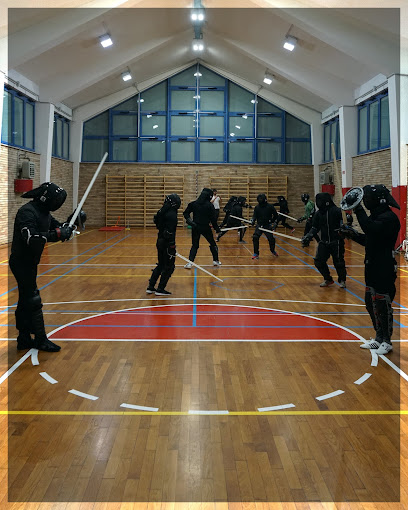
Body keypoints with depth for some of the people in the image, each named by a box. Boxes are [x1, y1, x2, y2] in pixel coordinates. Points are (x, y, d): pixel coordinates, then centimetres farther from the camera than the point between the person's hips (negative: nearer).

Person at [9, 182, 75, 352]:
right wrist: (57, 234, -31)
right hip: (22, 263, -10)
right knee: (33, 301, -5)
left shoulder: (43, 212, 9)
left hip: (30, 262, 10)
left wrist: (67, 227, -4)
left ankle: (24, 339, 23)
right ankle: (40, 340, 4)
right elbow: (31, 238, -34)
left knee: (25, 302, 15)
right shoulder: (27, 212, -21)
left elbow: (56, 226, 18)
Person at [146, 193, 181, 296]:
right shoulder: (172, 214, -19)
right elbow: (169, 232, -24)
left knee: (161, 265, 20)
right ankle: (160, 289, 6)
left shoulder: (162, 212, 9)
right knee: (169, 267, 3)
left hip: (160, 241, 9)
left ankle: (150, 287, 22)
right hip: (167, 243, -9)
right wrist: (172, 246, -22)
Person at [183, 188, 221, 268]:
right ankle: (215, 260, 25)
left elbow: (186, 213, 2)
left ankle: (190, 262, -4)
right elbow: (213, 219, -6)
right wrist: (217, 229, 3)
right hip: (205, 228, -3)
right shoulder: (209, 205, -7)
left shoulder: (194, 203, 2)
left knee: (195, 245, 10)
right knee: (213, 244, 17)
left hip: (195, 228, 3)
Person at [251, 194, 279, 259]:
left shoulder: (270, 206, -5)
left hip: (268, 226, -1)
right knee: (255, 237, -18)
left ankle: (272, 250, 32)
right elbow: (255, 215, 0)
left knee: (271, 239, -2)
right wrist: (253, 220, -20)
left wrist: (274, 223, 4)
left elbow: (275, 215, 6)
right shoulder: (257, 207, 1)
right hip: (259, 225, 1)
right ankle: (256, 253, -6)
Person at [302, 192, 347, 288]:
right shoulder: (318, 214, 6)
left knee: (338, 262, 0)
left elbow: (343, 224, -9)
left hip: (336, 241, -5)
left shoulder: (337, 211, -11)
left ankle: (342, 280, 21)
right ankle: (328, 279, 20)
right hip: (324, 242, 5)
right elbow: (315, 228, 12)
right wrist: (309, 236, 0)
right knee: (318, 261, 1)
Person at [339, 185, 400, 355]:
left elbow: (371, 230, -35)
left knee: (382, 305, -2)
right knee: (371, 303, 15)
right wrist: (353, 234, 8)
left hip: (385, 270, -10)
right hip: (372, 267, 10)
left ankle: (386, 341, 12)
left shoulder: (389, 218, -17)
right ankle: (379, 339, 27)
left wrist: (358, 210, -30)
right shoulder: (376, 215, 13)